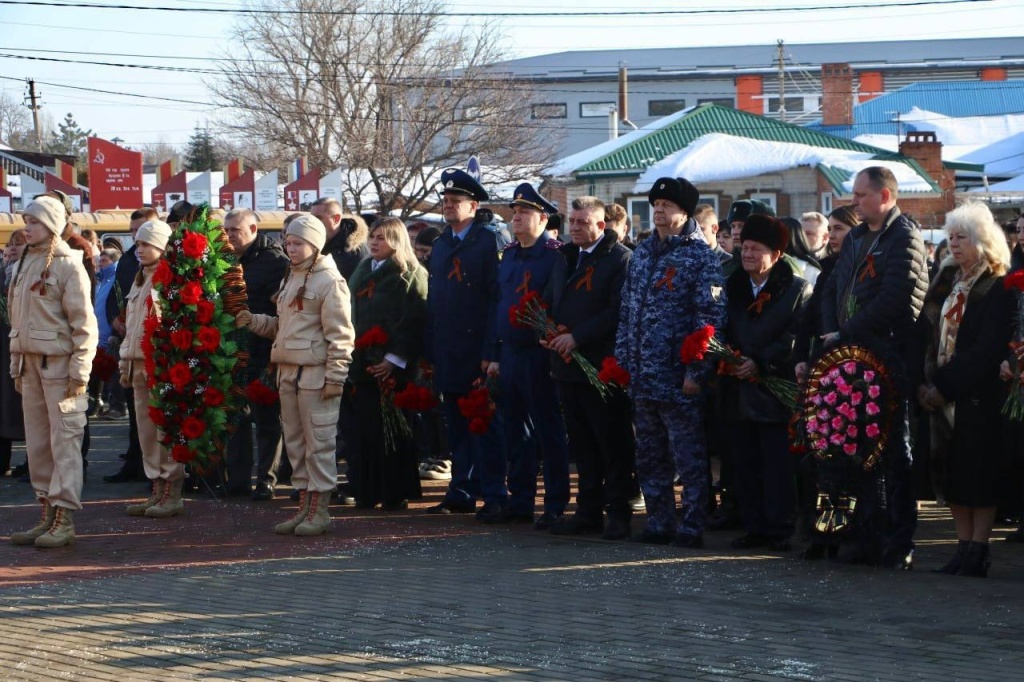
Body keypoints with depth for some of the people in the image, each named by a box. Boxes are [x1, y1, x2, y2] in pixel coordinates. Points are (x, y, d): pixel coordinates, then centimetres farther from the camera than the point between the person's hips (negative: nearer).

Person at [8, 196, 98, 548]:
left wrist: (80, 369, -15)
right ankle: (47, 512, 14)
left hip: (59, 361, -8)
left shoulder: (67, 264, -8)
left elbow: (83, 321, -12)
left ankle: (64, 517, -5)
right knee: (36, 440, 9)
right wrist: (16, 362, 15)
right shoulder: (24, 264, 15)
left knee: (64, 439, -6)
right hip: (30, 360, 8)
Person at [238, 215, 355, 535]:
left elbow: (340, 334, -12)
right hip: (288, 371, 9)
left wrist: (335, 376, -17)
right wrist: (254, 321, 8)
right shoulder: (289, 279, 18)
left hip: (316, 373, -9)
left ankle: (320, 510, 0)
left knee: (319, 441, -5)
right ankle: (305, 505, 18)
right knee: (295, 440, 11)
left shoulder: (329, 281, -8)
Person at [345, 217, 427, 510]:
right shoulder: (363, 272, 18)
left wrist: (395, 359, -17)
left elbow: (413, 321, -11)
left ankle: (395, 493, 3)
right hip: (362, 363, 6)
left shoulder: (410, 275, -3)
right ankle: (367, 492, 8)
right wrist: (351, 358, 12)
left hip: (391, 367, -6)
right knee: (365, 429, 3)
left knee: (389, 430, -4)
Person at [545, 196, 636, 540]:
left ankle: (619, 513, 2)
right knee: (582, 444, 11)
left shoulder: (621, 258, -8)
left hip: (603, 366, -8)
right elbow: (550, 302, 23)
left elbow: (618, 311, -17)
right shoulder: (566, 258, 17)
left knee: (613, 444, -2)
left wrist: (577, 337, -18)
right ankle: (588, 510, 17)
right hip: (568, 365, 8)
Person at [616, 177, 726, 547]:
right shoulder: (642, 253, 14)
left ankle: (692, 526, 2)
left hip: (678, 377, -7)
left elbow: (710, 317, -12)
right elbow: (627, 310, 18)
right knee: (649, 456, 12)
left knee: (688, 456, -3)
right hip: (642, 376, 7)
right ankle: (659, 522, 20)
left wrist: (696, 372, -17)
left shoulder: (700, 256, -7)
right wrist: (622, 359, 10)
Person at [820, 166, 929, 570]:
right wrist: (832, 335, 2)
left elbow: (894, 301, -18)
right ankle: (871, 538, 14)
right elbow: (832, 291, 20)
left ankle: (899, 545, 1)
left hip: (888, 363, -8)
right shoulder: (854, 239, 18)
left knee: (895, 456, -3)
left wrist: (847, 334, -14)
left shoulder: (904, 238, -8)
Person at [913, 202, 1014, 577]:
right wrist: (922, 383, -4)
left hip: (977, 398, -6)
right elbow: (923, 332, 9)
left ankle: (978, 553, 1)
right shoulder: (944, 283, 13)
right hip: (940, 394, 6)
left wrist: (945, 386, -17)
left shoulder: (997, 289, -8)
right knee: (954, 476, 7)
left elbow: (987, 349, -16)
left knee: (979, 475, -4)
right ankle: (964, 548, 12)